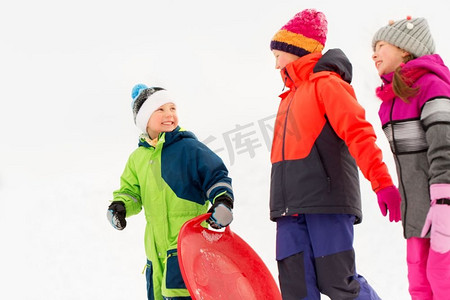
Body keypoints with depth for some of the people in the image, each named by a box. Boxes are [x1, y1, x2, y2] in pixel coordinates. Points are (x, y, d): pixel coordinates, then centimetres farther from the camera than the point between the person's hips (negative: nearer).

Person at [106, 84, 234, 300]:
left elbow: (216, 176, -3)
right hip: (156, 247, 7)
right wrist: (119, 206, 0)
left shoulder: (188, 147, -4)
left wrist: (223, 201, -19)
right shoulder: (138, 157, 13)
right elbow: (130, 190, 21)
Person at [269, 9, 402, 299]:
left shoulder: (327, 83, 0)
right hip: (291, 207, 7)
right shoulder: (291, 95, 26)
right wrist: (282, 203, 17)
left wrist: (382, 182, -24)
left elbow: (358, 133, -12)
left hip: (327, 199, -7)